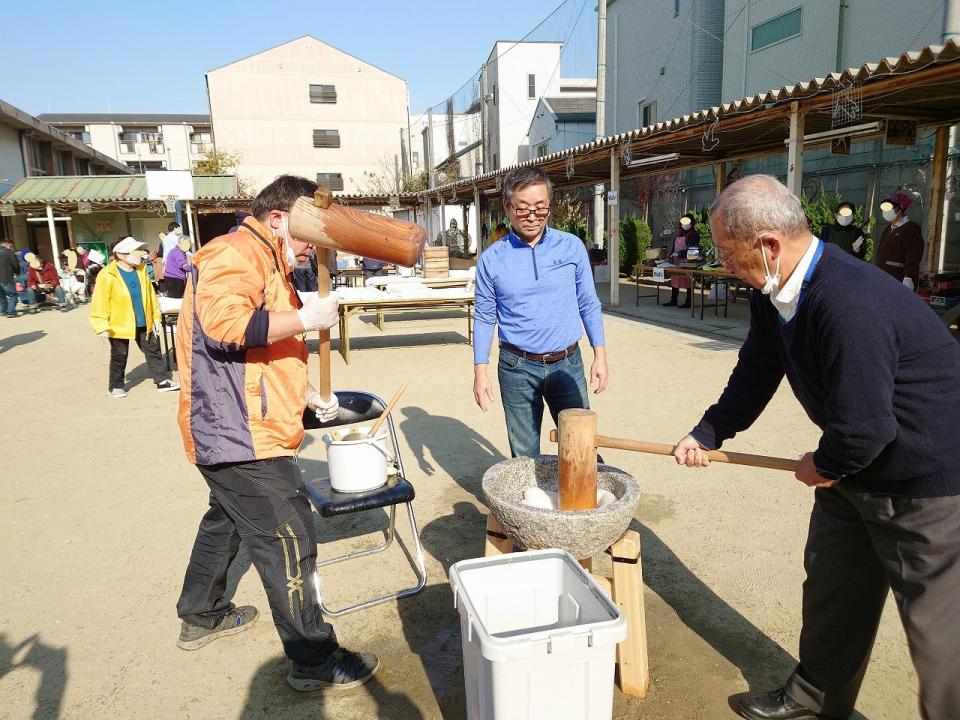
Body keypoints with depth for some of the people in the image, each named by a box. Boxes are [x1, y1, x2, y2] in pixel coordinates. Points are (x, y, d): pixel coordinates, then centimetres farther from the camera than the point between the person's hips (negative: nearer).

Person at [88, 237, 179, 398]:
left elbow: (150, 294, 7)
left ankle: (163, 381, 20)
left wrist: (155, 317, 7)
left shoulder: (141, 270, 2)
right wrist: (102, 327, -20)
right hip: (119, 325, -5)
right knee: (119, 356, 8)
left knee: (153, 352, 11)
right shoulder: (107, 275, -16)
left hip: (144, 324, 5)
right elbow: (100, 302, -16)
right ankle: (115, 386, 23)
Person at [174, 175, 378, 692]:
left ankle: (201, 616, 46)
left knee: (225, 522, 27)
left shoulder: (263, 262, 21)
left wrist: (306, 395, 19)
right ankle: (315, 662, 6)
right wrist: (306, 318, -25)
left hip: (228, 434, 12)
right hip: (241, 436, -12)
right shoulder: (237, 252, -13)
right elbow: (224, 322, -31)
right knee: (289, 544, -5)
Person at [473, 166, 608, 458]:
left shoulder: (572, 247, 0)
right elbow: (484, 317, 3)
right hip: (517, 368, 0)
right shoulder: (492, 259, -2)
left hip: (567, 364, 1)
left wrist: (600, 355, 1)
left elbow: (588, 304, 6)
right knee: (524, 454, 10)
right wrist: (480, 372, 0)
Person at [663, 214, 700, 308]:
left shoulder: (694, 234, -5)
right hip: (676, 261, 7)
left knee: (688, 281, -4)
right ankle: (673, 300, 16)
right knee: (674, 279, 9)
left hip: (687, 261, -7)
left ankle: (688, 302, 0)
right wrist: (671, 255, 13)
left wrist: (680, 253, -20)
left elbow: (693, 249, -13)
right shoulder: (679, 233, 17)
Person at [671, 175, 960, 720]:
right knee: (829, 584, 22)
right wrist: (707, 434, 0)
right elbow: (755, 374, 5)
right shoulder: (774, 294, -7)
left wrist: (824, 467, -12)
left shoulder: (850, 306, -37)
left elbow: (862, 428, -32)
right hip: (855, 464, 10)